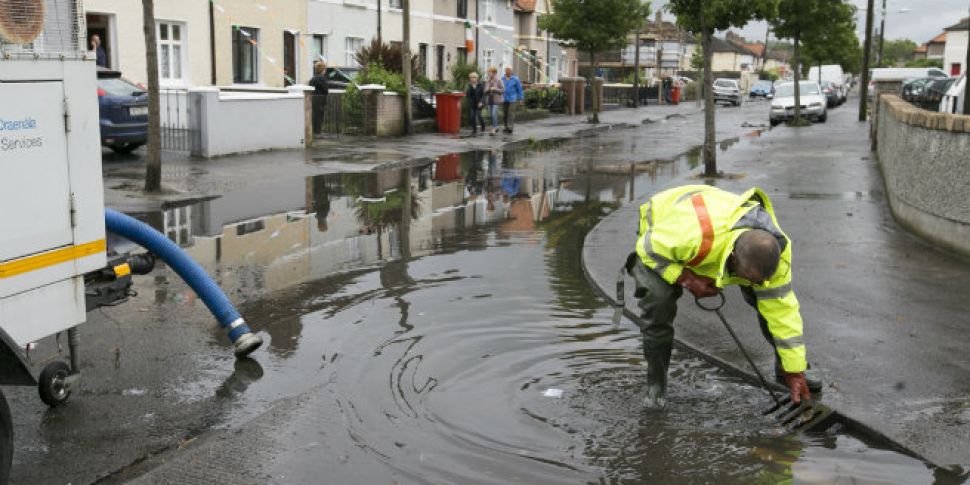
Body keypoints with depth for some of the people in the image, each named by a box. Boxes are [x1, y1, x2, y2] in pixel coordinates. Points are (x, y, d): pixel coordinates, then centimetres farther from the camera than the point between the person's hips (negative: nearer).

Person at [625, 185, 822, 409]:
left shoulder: (775, 250, -30)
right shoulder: (693, 235, -49)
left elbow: (782, 308, -23)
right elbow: (648, 248, -29)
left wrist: (794, 371, -20)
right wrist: (687, 279, -36)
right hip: (661, 237, -4)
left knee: (770, 298, -9)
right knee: (658, 301, -28)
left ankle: (783, 369, 13)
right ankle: (656, 384, -8)